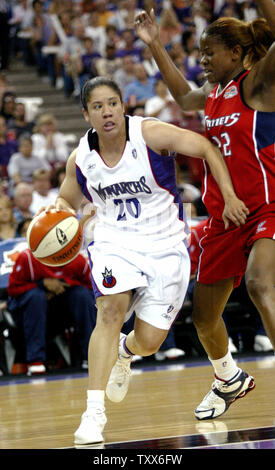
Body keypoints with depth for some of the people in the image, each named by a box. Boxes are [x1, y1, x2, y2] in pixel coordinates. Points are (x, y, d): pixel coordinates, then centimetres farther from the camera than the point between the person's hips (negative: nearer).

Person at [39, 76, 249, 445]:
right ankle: (94, 411, -24)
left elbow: (205, 148, -14)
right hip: (114, 243, 1)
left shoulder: (150, 134, -16)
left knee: (149, 342, -4)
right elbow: (68, 200, 14)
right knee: (111, 309, -27)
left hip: (165, 245, -1)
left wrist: (229, 197, -23)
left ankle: (125, 351, 38)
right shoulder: (80, 159, -4)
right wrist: (56, 210, -10)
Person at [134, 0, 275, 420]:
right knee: (204, 316, 16)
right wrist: (155, 46, 31)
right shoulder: (216, 91, 12)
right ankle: (229, 380, 45)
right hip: (224, 217, 8)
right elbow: (184, 97, 34)